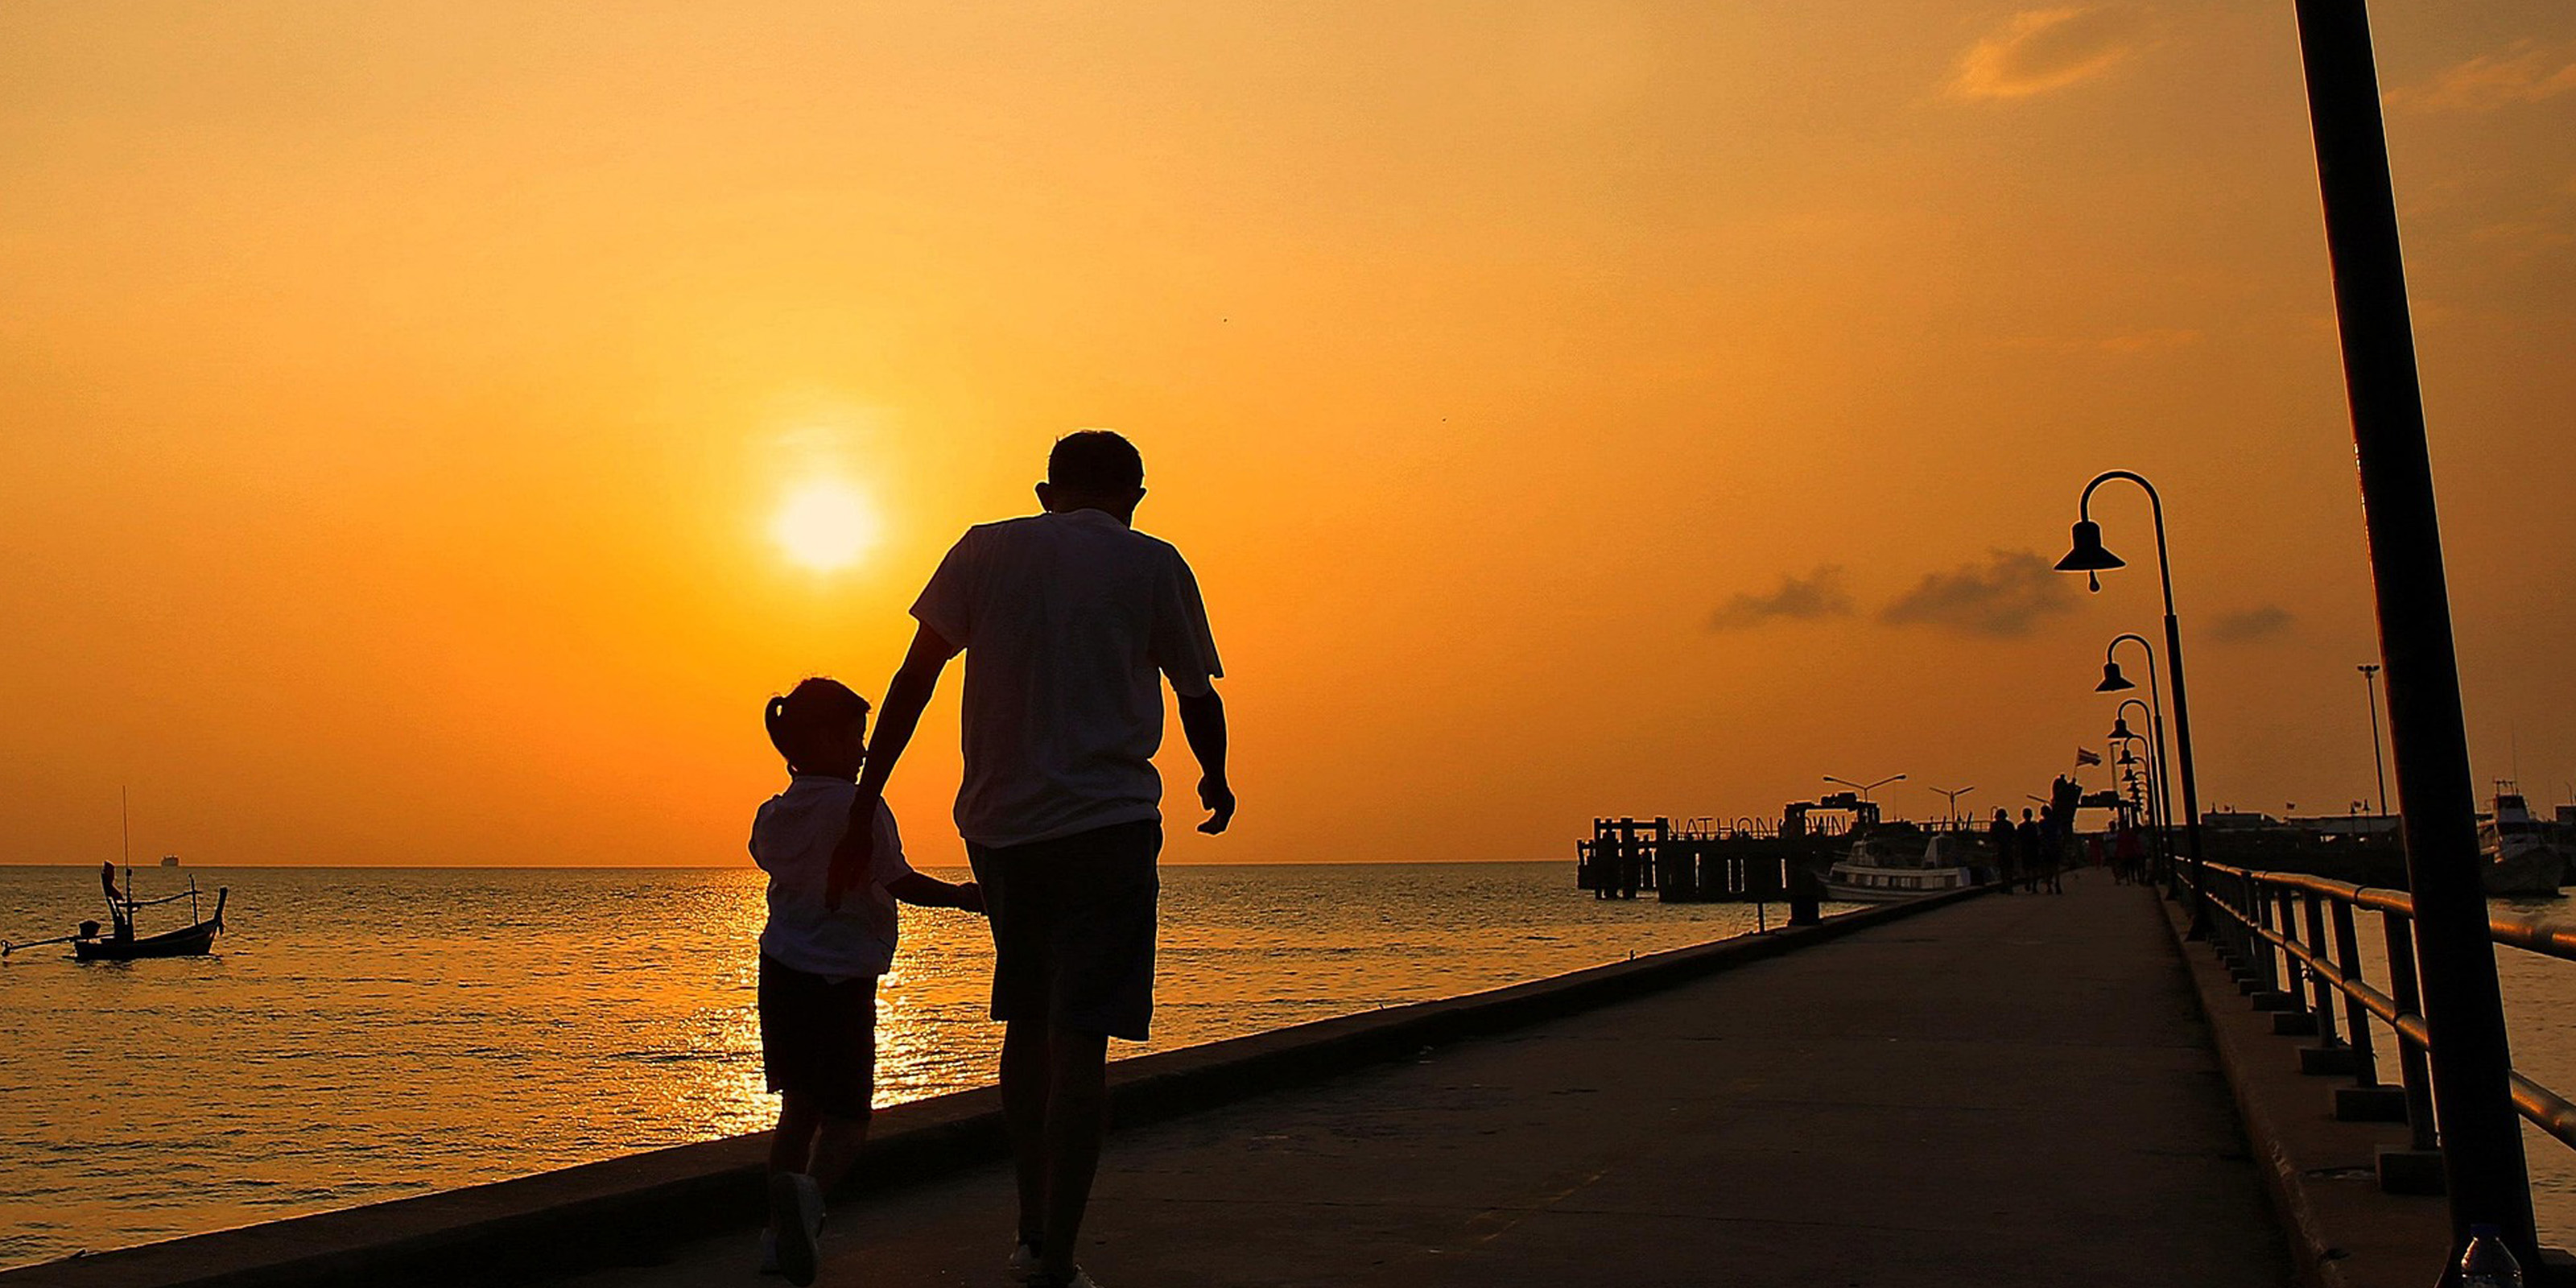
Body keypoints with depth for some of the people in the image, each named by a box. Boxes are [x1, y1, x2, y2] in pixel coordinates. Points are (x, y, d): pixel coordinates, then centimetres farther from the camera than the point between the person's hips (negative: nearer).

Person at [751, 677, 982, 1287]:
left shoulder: (773, 815, 8)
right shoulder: (860, 808, -13)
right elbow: (900, 881, -15)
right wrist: (965, 897, -3)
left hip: (782, 974, 7)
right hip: (842, 981, -6)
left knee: (799, 1106, 16)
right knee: (845, 1116, -1)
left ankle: (780, 1235, 17)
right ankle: (808, 1190, -31)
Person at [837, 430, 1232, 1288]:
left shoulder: (984, 551, 8)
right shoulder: (1152, 565, 3)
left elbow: (912, 682, 3)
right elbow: (1198, 701, 9)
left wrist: (863, 807, 7)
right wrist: (1216, 780, 28)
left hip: (997, 824, 4)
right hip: (1106, 823, -3)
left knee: (1028, 1023, 17)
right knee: (1079, 1039, -6)